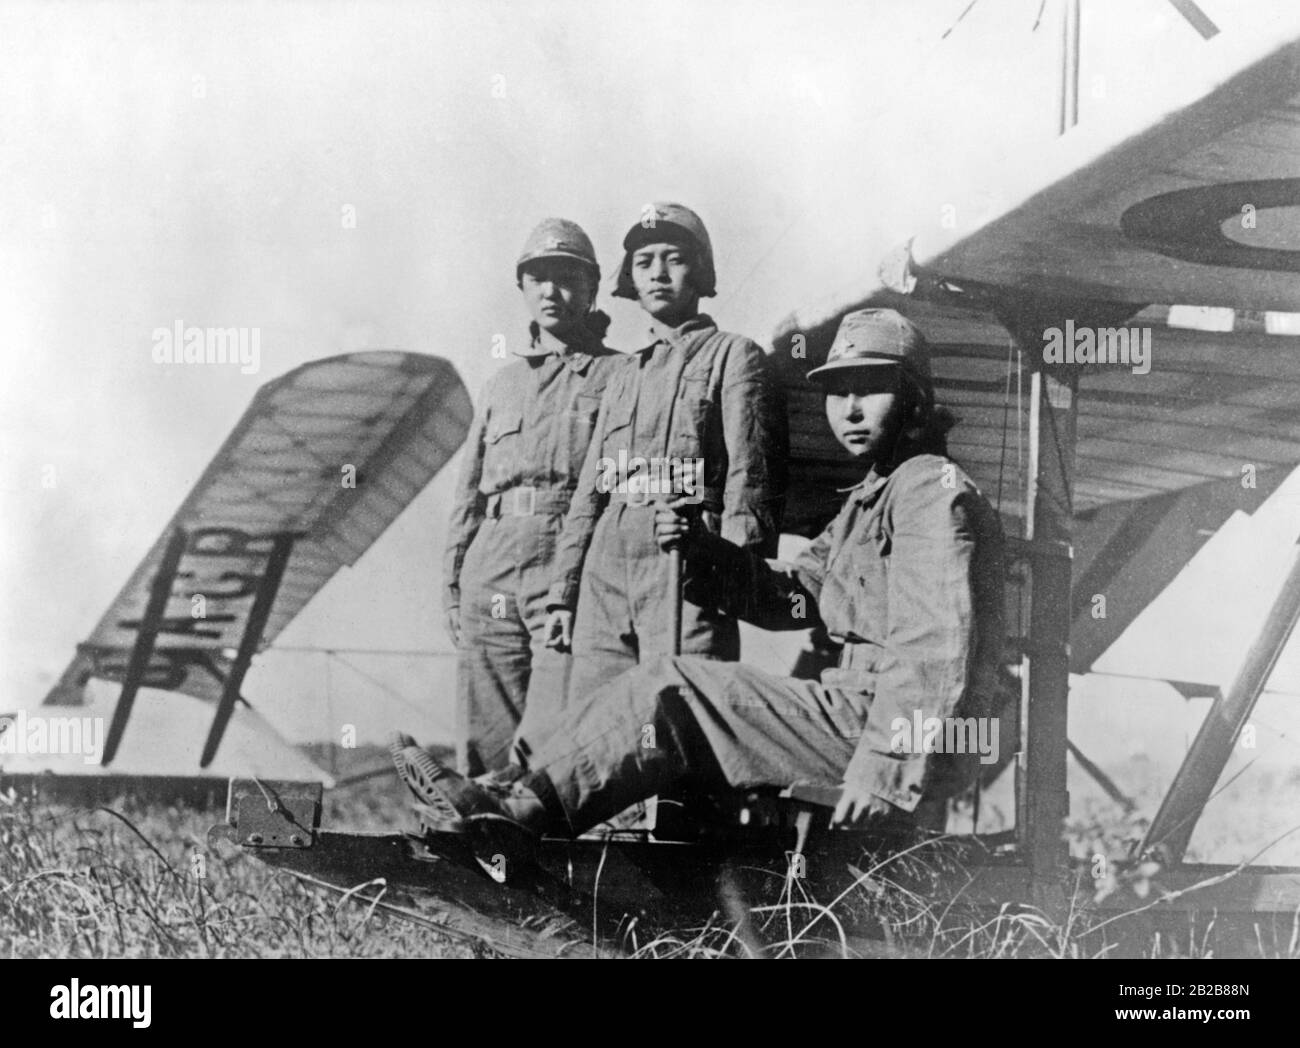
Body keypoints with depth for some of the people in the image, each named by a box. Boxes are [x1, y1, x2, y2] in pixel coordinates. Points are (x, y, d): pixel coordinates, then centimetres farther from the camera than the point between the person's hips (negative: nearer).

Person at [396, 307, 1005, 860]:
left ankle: (524, 807, -7)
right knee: (672, 697, 4)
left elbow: (934, 651, -21)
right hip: (852, 709, 10)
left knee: (674, 694, -12)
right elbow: (790, 593, 17)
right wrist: (702, 551, 0)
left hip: (881, 727, -10)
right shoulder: (868, 499, 24)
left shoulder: (933, 489, -10)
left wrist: (885, 767, -28)